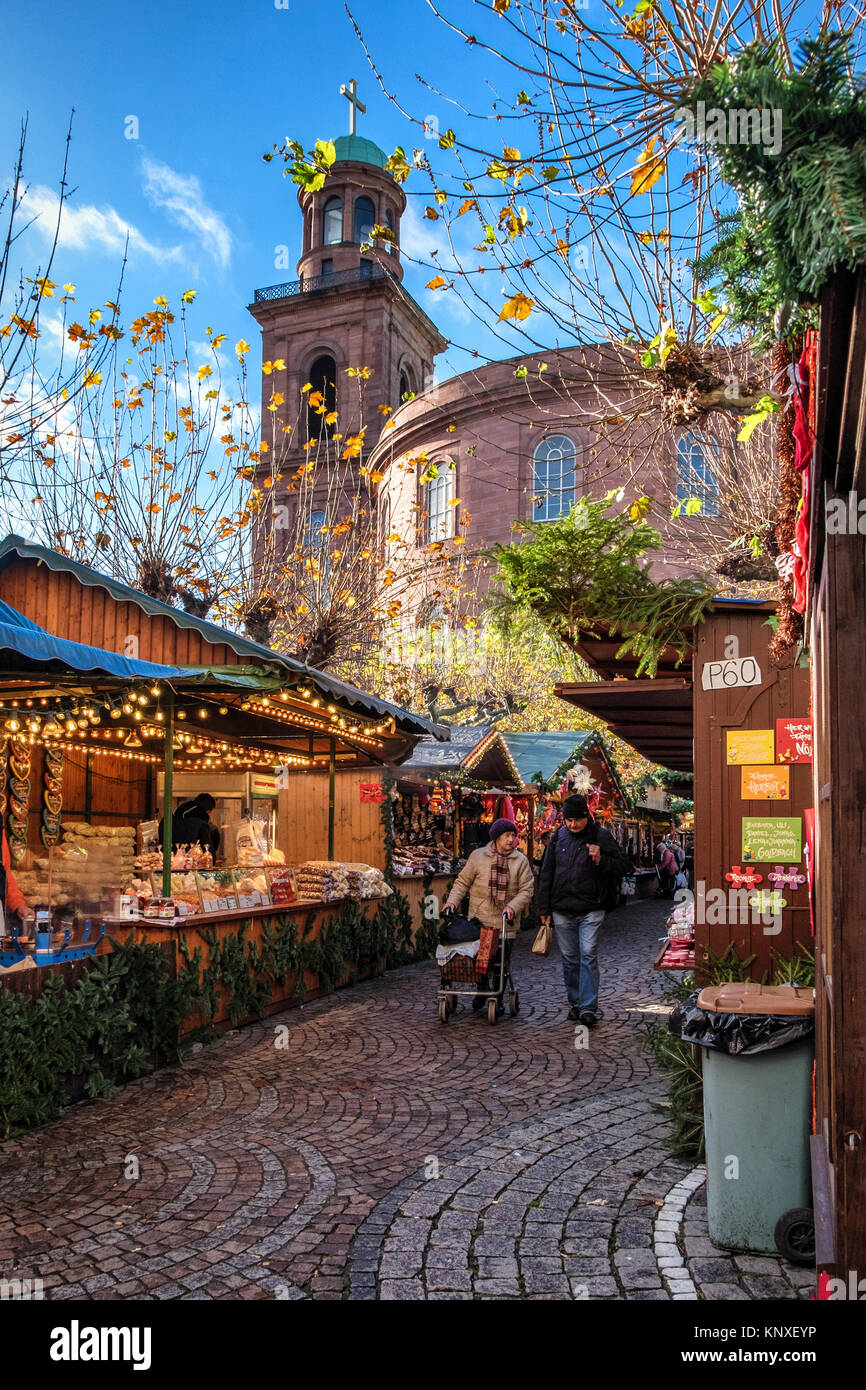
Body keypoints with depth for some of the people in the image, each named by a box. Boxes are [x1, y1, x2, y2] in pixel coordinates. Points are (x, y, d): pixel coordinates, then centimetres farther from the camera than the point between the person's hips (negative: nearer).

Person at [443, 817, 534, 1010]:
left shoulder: (520, 861, 3)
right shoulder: (478, 856, 2)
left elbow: (527, 889, -1)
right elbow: (462, 882, 7)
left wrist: (513, 907, -17)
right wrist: (453, 901, -8)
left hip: (505, 922, 0)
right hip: (479, 920, 0)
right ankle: (482, 990, 29)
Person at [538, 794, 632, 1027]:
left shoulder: (601, 836, -3)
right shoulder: (559, 837, 6)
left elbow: (623, 866, 0)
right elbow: (546, 874, 12)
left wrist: (601, 860, -18)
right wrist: (544, 908, 9)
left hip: (591, 910, -3)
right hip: (562, 911, 4)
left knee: (588, 956, -10)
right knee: (569, 959, 10)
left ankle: (588, 1008, -8)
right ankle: (575, 1003, 23)